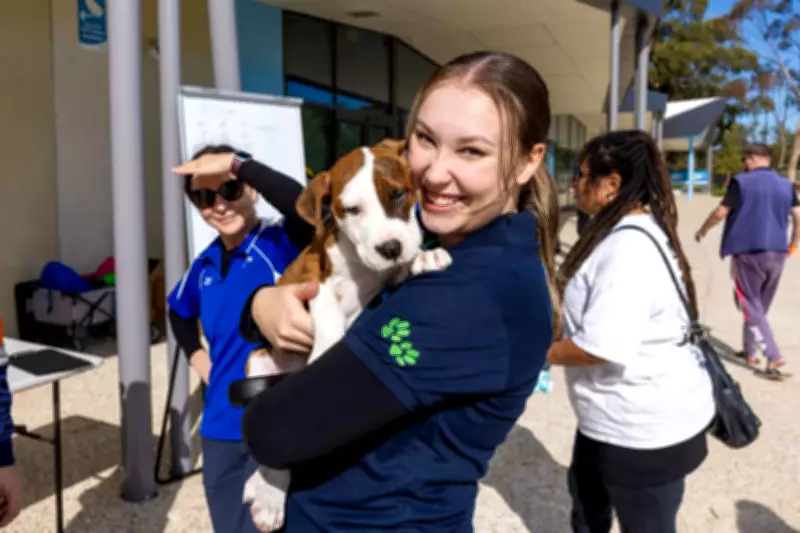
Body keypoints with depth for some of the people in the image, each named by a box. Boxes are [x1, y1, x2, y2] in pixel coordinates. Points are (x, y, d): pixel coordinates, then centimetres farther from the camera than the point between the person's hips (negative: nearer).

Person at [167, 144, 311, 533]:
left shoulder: (281, 244, -13)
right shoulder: (205, 264, 6)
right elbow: (179, 310, 27)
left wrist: (236, 162, -30)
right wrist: (196, 354, 11)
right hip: (220, 425, 7)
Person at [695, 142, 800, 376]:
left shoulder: (741, 182, -7)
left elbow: (720, 212, -9)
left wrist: (702, 230, 8)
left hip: (748, 251, -5)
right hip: (777, 253, 5)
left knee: (751, 306, 1)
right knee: (759, 305, 18)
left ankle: (773, 355, -9)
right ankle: (750, 351, 27)